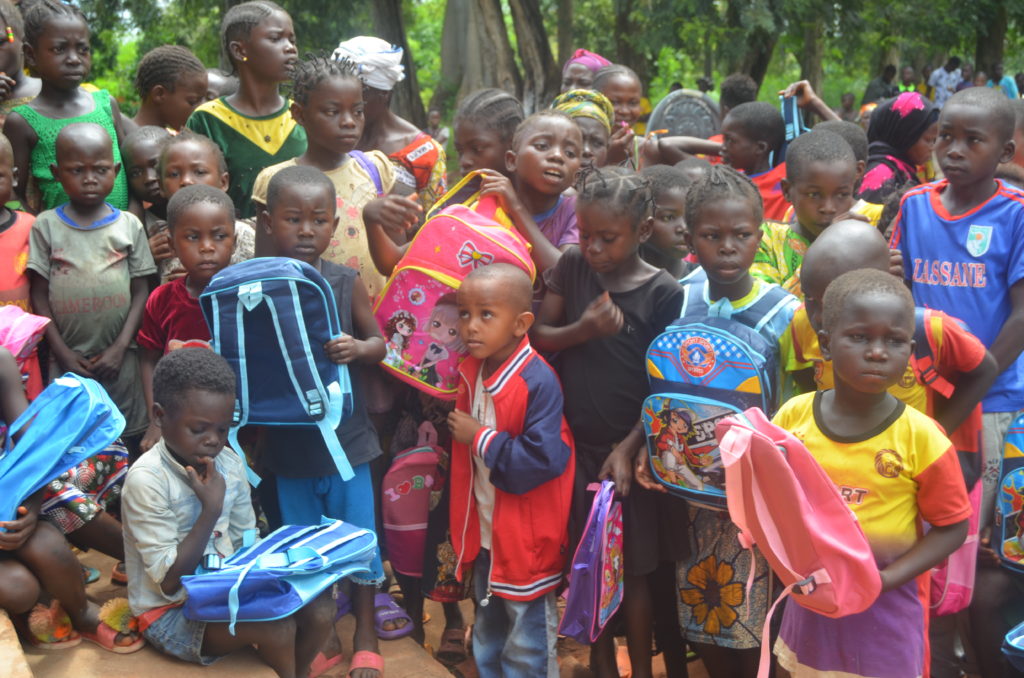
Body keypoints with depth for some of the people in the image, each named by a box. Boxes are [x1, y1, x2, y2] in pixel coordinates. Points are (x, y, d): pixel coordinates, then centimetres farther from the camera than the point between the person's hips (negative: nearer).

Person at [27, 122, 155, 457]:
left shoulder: (130, 225, 1)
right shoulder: (46, 226, 0)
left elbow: (140, 292, 1)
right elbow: (39, 295, 0)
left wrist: (120, 348, -8)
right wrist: (62, 352, -7)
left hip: (120, 358, 0)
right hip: (67, 359, 0)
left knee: (127, 441, 7)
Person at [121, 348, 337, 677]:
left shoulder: (230, 464, 0)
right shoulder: (147, 480, -20)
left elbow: (246, 545, 9)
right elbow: (169, 582, -21)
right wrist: (210, 510, -25)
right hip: (170, 613, -6)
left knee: (319, 607, -13)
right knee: (277, 628, -26)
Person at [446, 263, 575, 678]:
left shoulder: (538, 382, -24)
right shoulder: (472, 371, 1)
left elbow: (543, 459, -31)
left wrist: (479, 438, -23)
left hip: (526, 540, -8)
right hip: (484, 534, 8)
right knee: (488, 638, 24)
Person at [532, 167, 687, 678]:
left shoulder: (663, 291, -12)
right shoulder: (572, 267, -1)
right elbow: (538, 336, 1)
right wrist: (582, 329, -18)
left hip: (632, 446, -3)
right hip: (575, 442, 4)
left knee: (636, 568, 6)